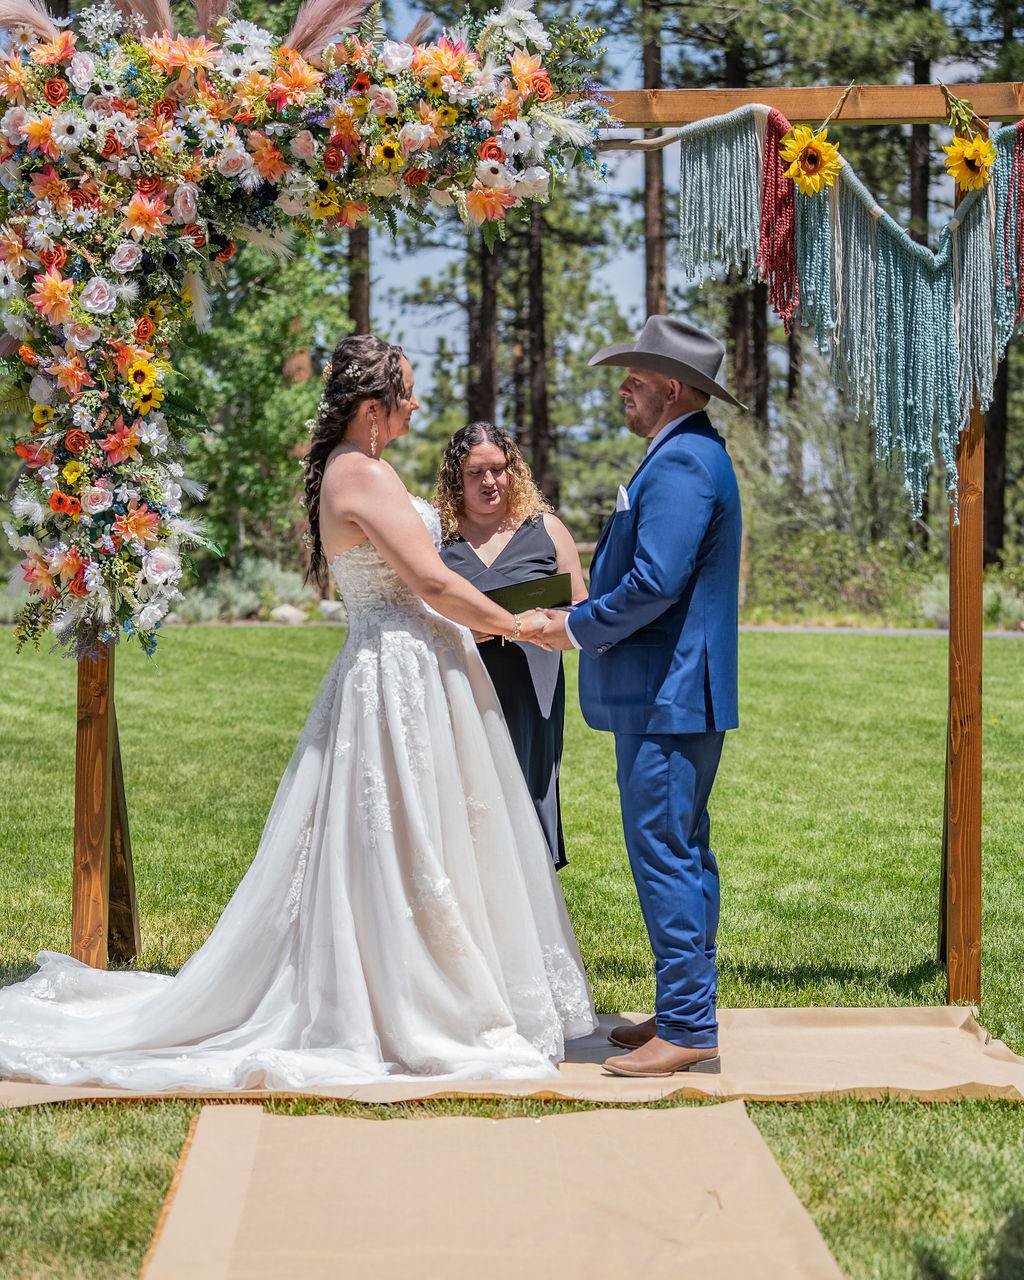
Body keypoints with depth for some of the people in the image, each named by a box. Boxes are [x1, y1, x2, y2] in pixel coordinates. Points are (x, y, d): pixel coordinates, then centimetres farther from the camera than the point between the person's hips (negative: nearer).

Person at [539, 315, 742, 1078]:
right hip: (679, 693, 11)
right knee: (683, 852, 15)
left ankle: (688, 1030, -5)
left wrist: (578, 628, -12)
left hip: (666, 697, -11)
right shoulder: (691, 454, 18)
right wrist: (589, 620, 14)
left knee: (665, 854, -9)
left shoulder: (681, 463, -17)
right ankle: (686, 1010, 24)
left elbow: (655, 582, -24)